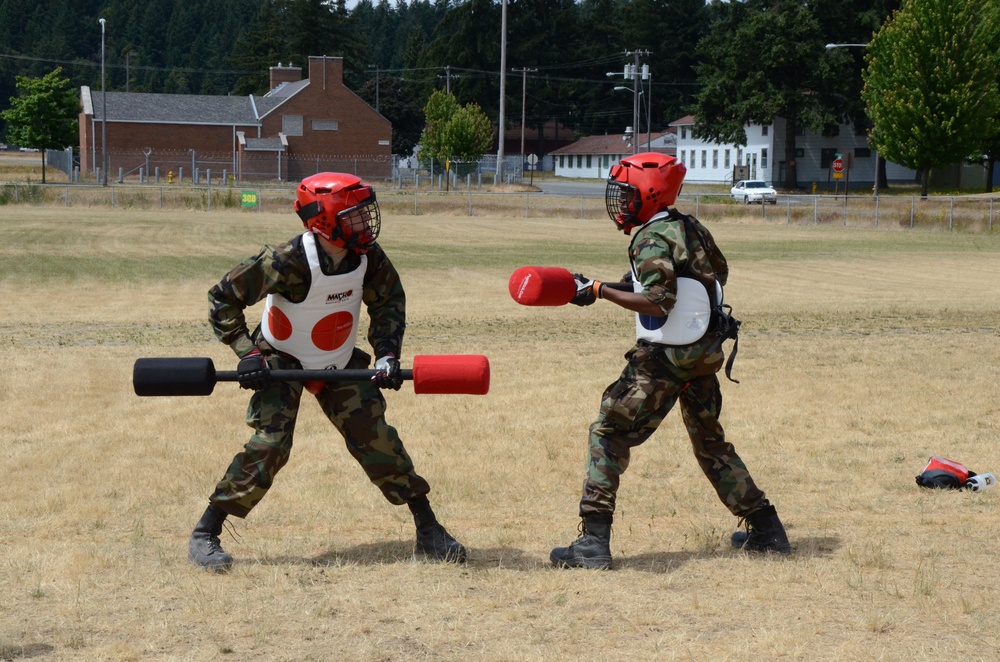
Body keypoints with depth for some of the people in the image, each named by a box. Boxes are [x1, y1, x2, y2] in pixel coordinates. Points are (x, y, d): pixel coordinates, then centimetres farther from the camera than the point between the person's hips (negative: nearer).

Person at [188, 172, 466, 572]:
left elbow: (389, 300, 3)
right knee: (269, 445, -19)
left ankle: (428, 531, 11)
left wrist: (387, 353, -10)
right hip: (282, 363, -5)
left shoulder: (367, 256, -16)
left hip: (341, 365, 5)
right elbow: (223, 298, -20)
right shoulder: (288, 261, -31)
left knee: (377, 439, -1)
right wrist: (247, 353, -24)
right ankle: (205, 535, -9)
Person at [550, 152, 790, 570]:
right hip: (705, 356, 8)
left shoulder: (653, 241, -16)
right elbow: (719, 272, 23)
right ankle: (765, 528, 25)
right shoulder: (692, 229, 8)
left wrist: (599, 291, -25)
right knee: (710, 441, 22)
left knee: (609, 434, -4)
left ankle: (594, 541, -12)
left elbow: (657, 302, -26)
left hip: (664, 359, -8)